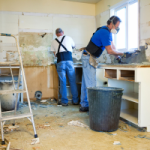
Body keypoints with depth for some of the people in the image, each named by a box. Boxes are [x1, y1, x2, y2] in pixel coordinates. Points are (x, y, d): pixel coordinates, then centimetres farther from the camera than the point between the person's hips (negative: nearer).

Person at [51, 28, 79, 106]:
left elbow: (55, 53, 16)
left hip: (60, 62, 0)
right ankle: (75, 100, 13)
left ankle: (64, 101, 7)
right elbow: (73, 46, 32)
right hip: (69, 60, 0)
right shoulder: (68, 38, 15)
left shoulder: (54, 42, 16)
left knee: (62, 82, 4)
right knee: (72, 81, 6)